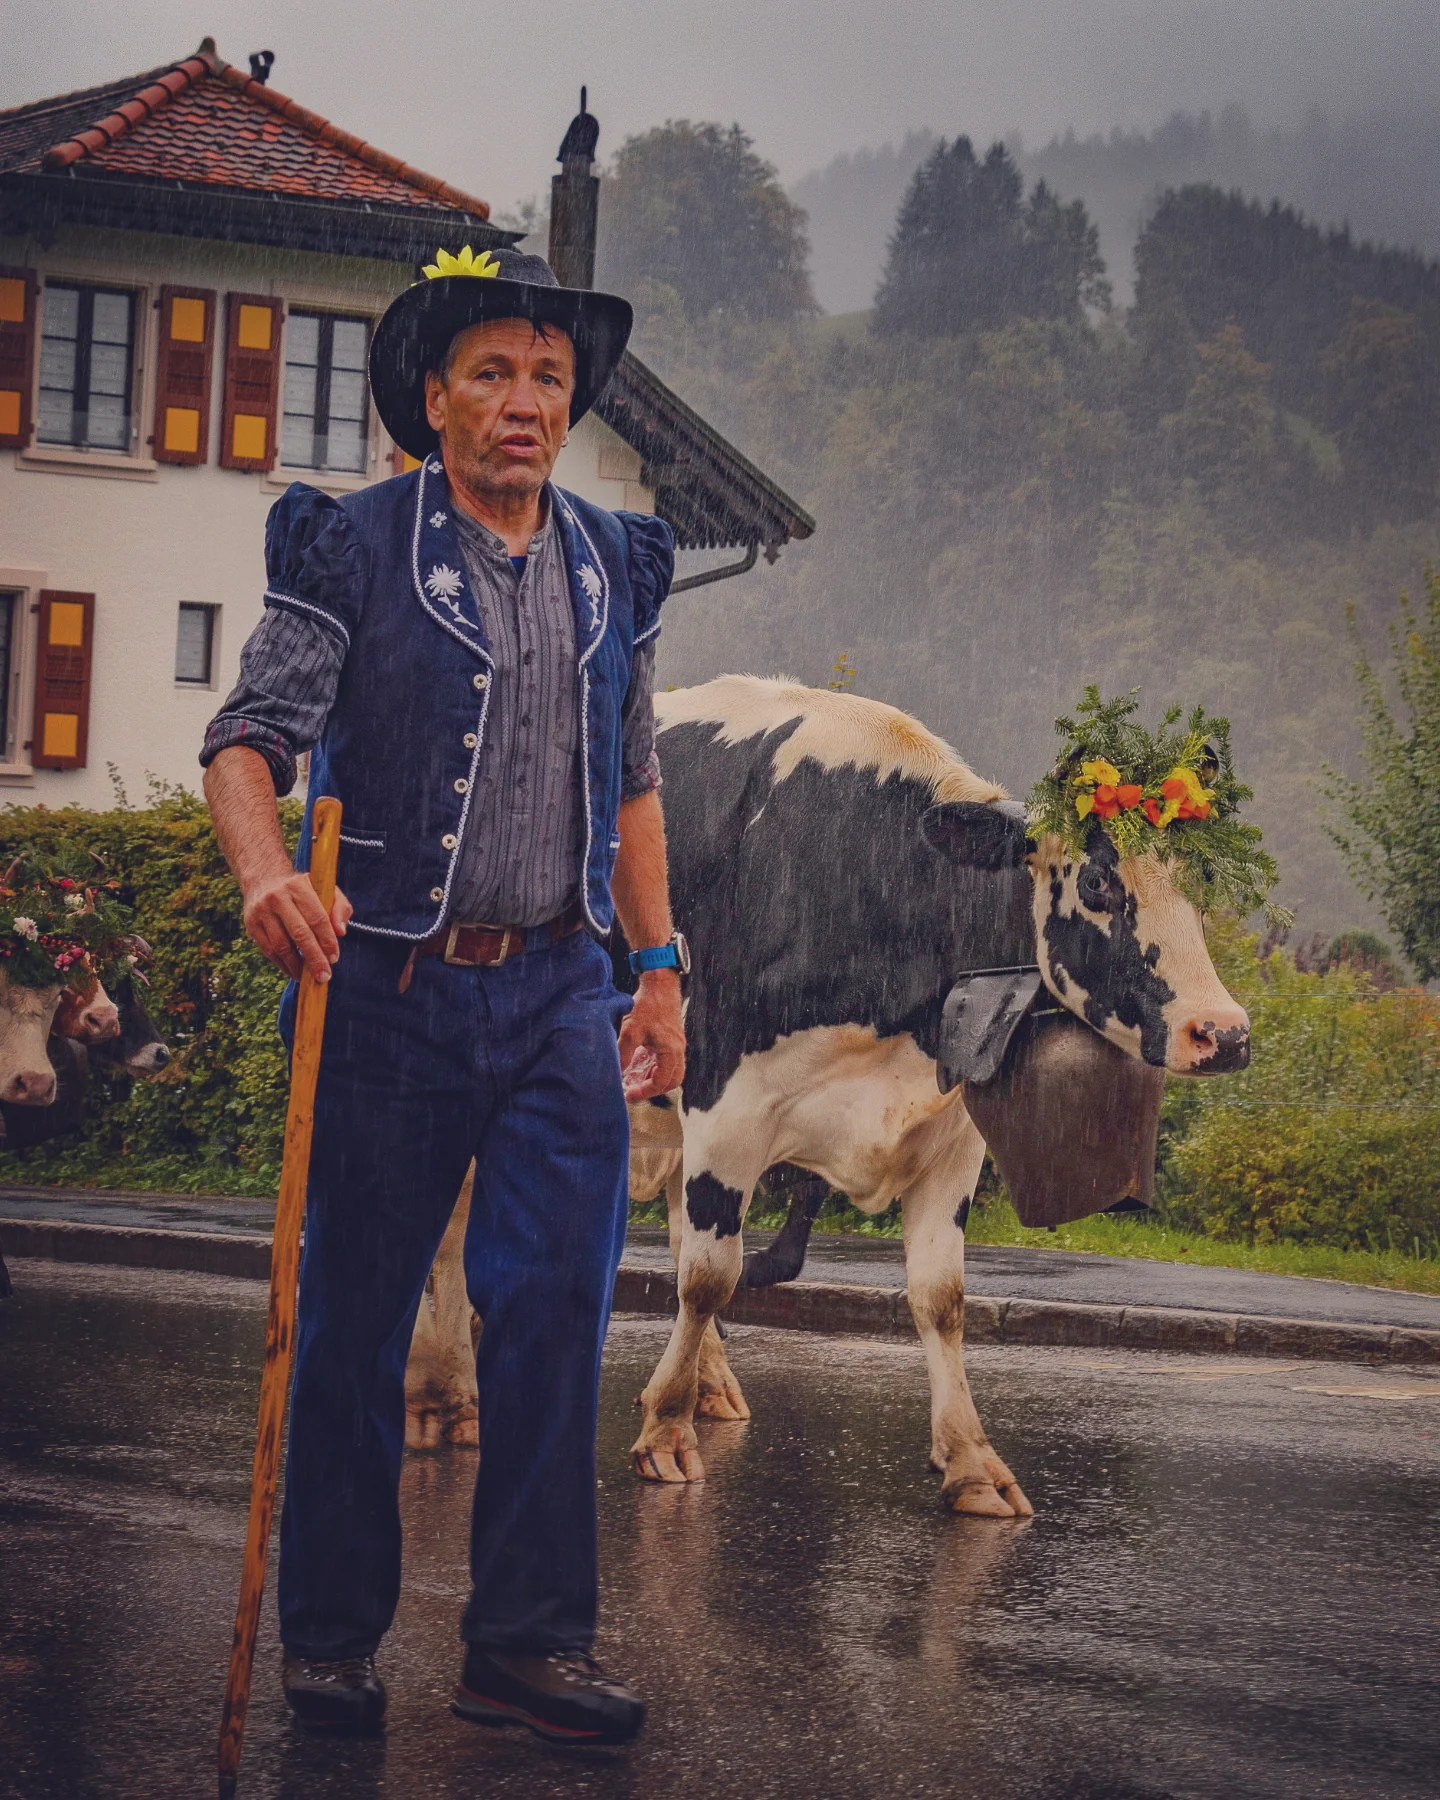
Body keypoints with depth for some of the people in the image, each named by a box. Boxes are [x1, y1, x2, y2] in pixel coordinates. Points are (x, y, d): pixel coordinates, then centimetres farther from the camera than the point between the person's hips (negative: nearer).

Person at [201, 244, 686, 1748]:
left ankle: (528, 1640, 6)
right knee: (354, 1317, 4)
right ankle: (330, 1633, 17)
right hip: (392, 990, -3)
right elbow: (249, 737, -9)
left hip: (562, 995, 3)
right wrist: (267, 873, -28)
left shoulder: (615, 570, 12)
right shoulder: (351, 553, -3)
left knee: (557, 1310, -2)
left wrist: (658, 967, 14)